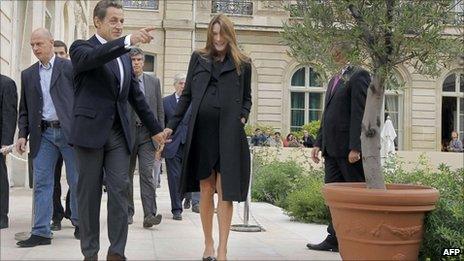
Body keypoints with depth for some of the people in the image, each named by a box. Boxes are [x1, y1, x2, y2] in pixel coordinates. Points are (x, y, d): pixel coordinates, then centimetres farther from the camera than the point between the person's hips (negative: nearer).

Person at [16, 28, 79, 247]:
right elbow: (24, 109, 15)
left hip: (69, 131, -3)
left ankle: (79, 223, 21)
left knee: (76, 180, 4)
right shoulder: (28, 74, 13)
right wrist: (22, 135, 5)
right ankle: (41, 232, 4)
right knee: (41, 183, 0)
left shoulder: (69, 67, 1)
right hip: (43, 134, 3)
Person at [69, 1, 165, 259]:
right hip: (91, 130, -4)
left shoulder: (125, 56, 18)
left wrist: (155, 128, 21)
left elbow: (136, 95, 22)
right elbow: (90, 58, -25)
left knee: (120, 189, -3)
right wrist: (128, 40, -38)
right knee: (89, 192, 2)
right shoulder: (82, 47, 0)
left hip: (119, 133, 5)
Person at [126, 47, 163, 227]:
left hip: (147, 133, 0)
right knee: (127, 174, 8)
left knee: (147, 173, -10)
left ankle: (150, 214, -13)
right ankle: (128, 212, 20)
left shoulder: (154, 82, 10)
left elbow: (159, 109, 11)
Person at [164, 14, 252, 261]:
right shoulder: (198, 58, 11)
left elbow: (247, 98, 16)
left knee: (224, 191, -4)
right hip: (201, 130, 1)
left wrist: (242, 118, -3)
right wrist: (172, 125, 6)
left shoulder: (242, 63, 9)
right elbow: (187, 95, 12)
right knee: (205, 189, 6)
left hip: (229, 132, -1)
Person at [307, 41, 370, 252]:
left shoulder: (359, 75, -7)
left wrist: (355, 147, -20)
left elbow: (360, 113, -15)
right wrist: (319, 143, 16)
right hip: (332, 148, 9)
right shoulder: (334, 80, 21)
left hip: (349, 148, -9)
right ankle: (335, 239, 14)